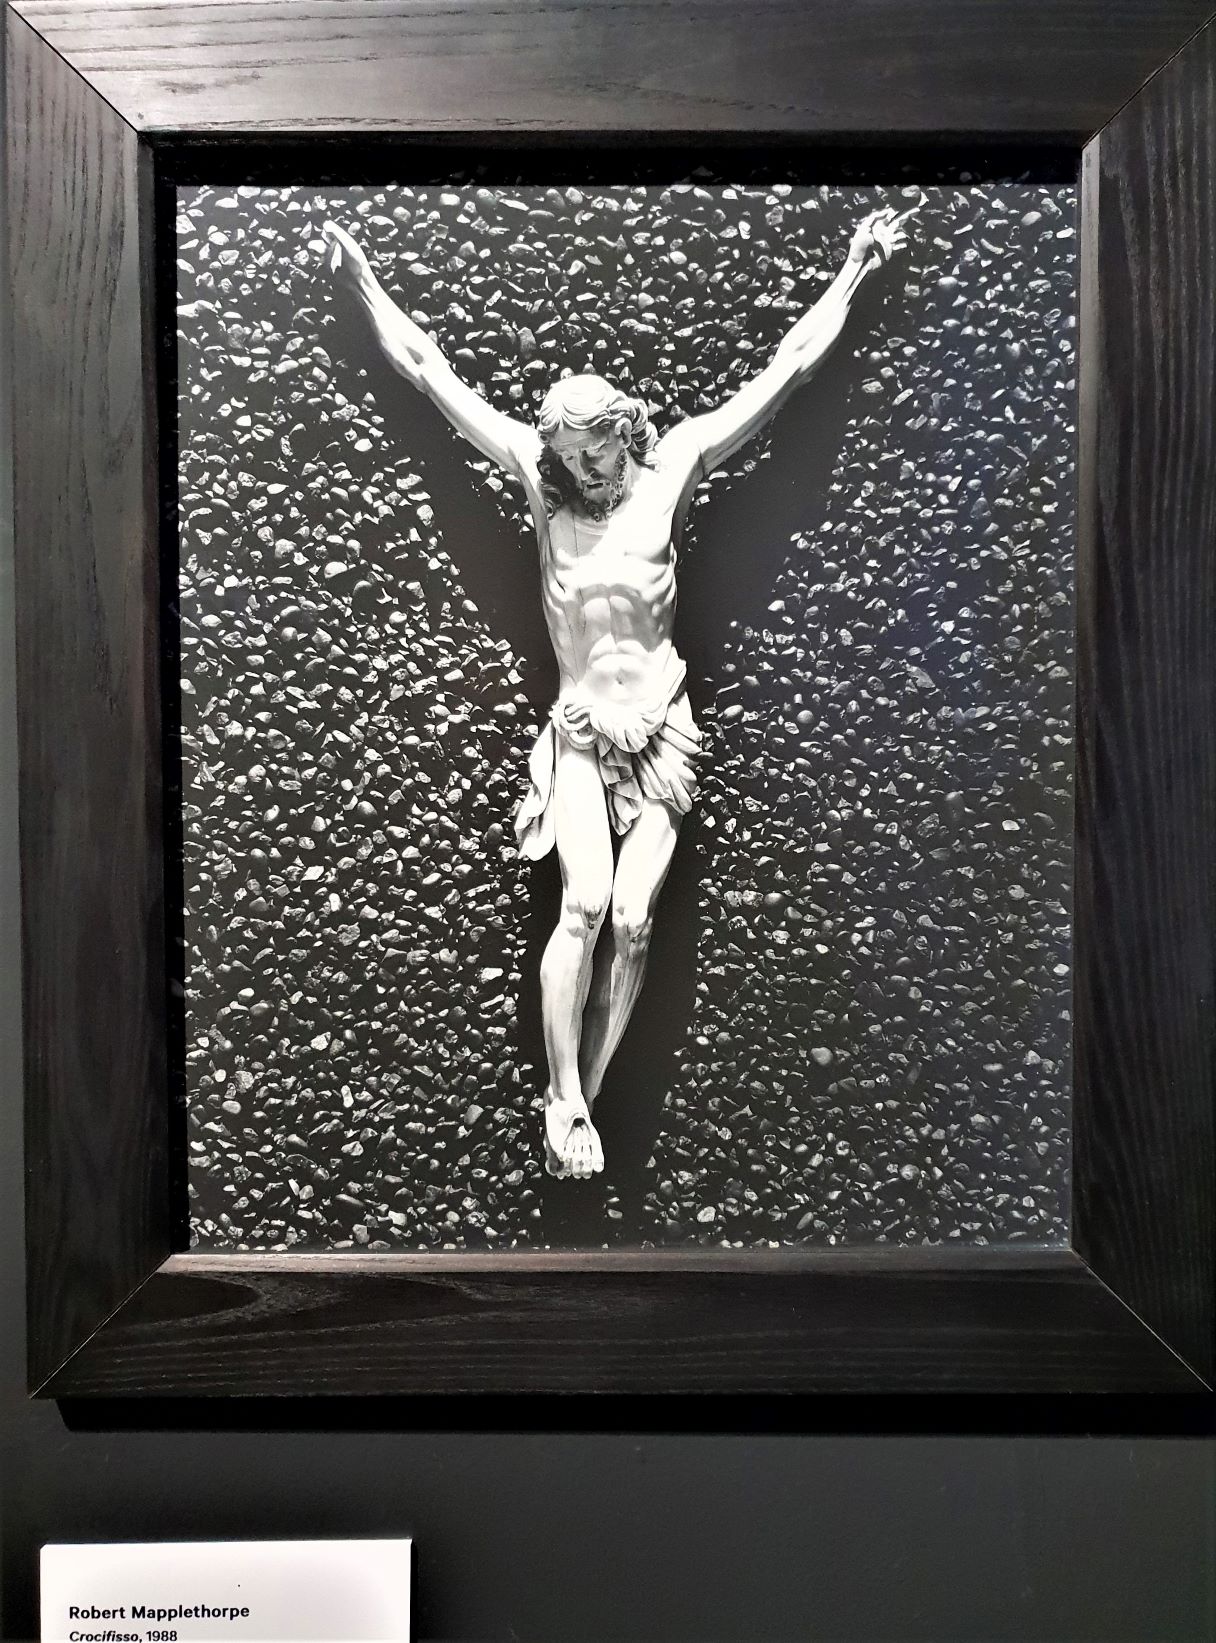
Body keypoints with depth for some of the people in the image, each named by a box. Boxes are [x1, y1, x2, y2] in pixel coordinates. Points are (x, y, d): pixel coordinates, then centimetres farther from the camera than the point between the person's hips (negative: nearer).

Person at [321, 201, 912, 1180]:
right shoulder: (540, 477, 5)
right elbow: (431, 374, 10)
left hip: (660, 730, 0)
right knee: (586, 903, -19)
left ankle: (580, 1105, 0)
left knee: (632, 920, -10)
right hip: (578, 731, 0)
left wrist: (855, 271, 13)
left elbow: (787, 369, 9)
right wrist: (362, 281, 13)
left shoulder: (672, 468, 4)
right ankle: (565, 1104, -9)